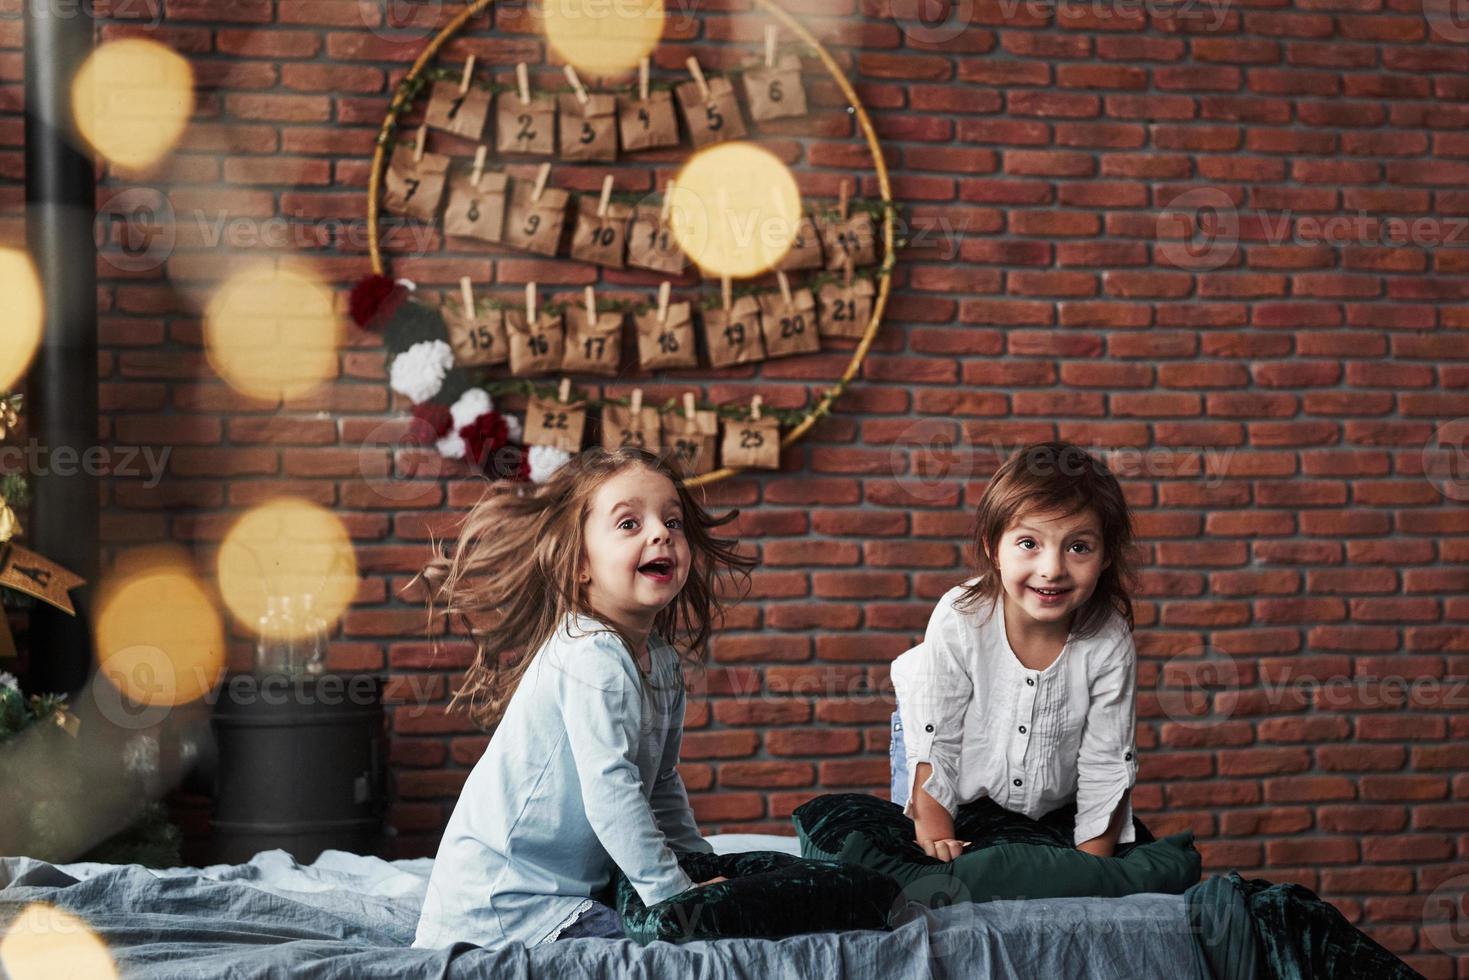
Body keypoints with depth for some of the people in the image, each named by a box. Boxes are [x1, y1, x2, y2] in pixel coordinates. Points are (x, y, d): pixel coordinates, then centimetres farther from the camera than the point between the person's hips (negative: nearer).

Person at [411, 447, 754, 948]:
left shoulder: (664, 662, 8)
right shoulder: (593, 658, -23)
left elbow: (661, 784, 20)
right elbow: (609, 790, -28)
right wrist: (671, 891, -25)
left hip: (575, 882, 10)